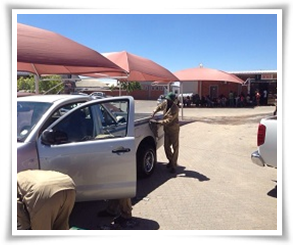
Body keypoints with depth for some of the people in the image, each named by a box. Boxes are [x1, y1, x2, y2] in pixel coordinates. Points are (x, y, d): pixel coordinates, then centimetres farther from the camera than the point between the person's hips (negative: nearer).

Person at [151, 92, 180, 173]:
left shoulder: (175, 108, -24)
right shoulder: (165, 103, -2)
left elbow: (168, 120, -28)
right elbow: (159, 107, 19)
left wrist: (159, 122, -30)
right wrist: (154, 112, 1)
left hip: (174, 129, -7)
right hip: (166, 129, 7)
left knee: (175, 147, 1)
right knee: (166, 146, 12)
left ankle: (173, 165, 9)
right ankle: (171, 161, 33)